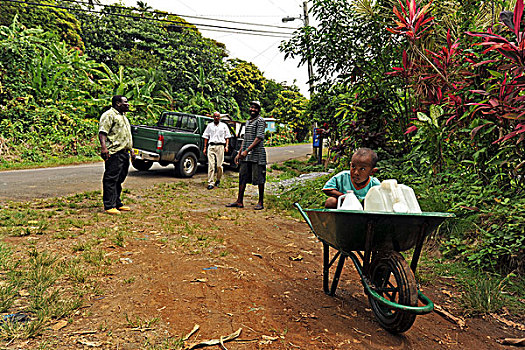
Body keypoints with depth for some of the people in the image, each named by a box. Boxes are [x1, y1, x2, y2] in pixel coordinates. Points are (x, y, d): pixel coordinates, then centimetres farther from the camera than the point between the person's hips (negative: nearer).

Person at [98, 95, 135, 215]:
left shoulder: (123, 116, 25)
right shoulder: (109, 115, -5)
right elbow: (102, 133, -15)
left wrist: (131, 150, 27)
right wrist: (103, 147, -27)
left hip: (124, 153, 9)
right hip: (114, 153, -9)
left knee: (119, 179, 13)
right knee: (111, 179, -6)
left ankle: (117, 203, 21)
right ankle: (109, 206, -3)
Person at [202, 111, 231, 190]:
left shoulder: (224, 126, 13)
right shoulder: (209, 125, 16)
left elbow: (227, 137, 13)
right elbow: (206, 137, 15)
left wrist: (226, 146, -1)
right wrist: (205, 147, 8)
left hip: (220, 146, -1)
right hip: (211, 146, 1)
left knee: (219, 165, -3)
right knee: (211, 165, -7)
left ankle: (218, 179, 20)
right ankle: (211, 183, -6)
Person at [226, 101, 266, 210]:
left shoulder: (260, 121, -4)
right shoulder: (248, 122, 20)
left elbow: (259, 138, -14)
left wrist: (247, 150, -20)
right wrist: (239, 153, 18)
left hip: (257, 154, -8)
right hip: (245, 156, 8)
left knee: (259, 179, -1)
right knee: (242, 178, 7)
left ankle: (261, 202, 8)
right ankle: (239, 201, 13)